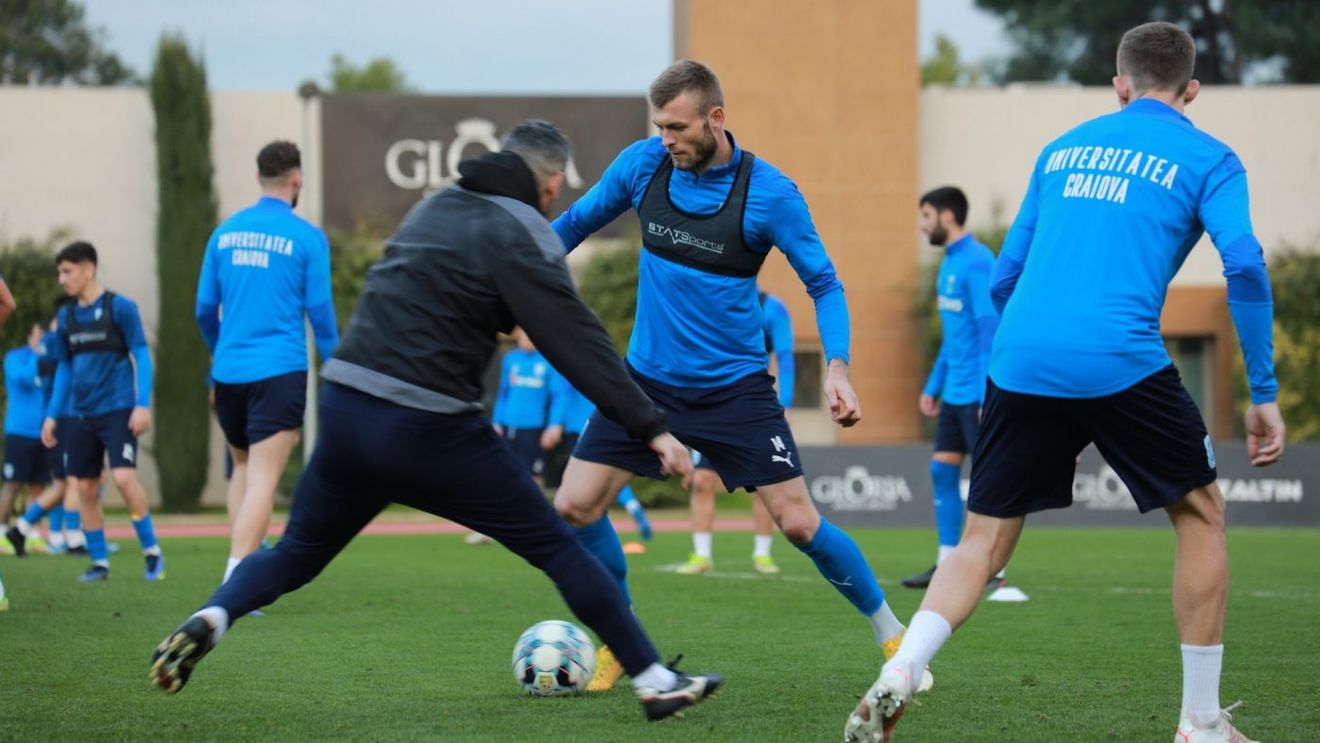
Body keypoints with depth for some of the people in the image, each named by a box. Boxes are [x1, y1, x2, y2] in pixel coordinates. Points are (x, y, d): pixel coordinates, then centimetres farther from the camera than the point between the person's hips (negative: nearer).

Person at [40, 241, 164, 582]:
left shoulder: (120, 307, -5)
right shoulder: (67, 317, 10)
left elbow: (141, 355, -4)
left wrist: (143, 404, -13)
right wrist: (52, 415, 13)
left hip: (117, 410, -6)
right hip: (79, 415, 6)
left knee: (124, 477, -17)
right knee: (86, 488, 4)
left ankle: (152, 551, -4)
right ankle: (99, 561, 13)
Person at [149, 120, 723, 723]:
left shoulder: (433, 209, 17)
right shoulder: (520, 234, -5)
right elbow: (576, 342, -11)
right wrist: (651, 428, -10)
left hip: (344, 408, 6)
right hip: (429, 430, -6)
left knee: (296, 554, 19)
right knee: (555, 547, 5)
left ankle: (210, 619, -8)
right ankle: (655, 681, 6)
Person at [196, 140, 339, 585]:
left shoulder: (225, 232, 9)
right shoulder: (307, 237, -4)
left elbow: (205, 309, 14)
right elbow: (320, 311, -3)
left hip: (229, 371, 5)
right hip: (279, 371, -5)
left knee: (244, 467, 22)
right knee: (263, 479, -9)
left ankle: (241, 564, 17)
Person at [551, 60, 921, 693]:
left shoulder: (769, 192, -15)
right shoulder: (643, 164, -6)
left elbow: (824, 284, -7)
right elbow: (574, 224, 10)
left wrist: (836, 367, -21)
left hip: (734, 385, -3)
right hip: (648, 377, 3)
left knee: (799, 523, -8)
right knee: (573, 509, -7)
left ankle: (893, 637, 12)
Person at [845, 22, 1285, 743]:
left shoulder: (1062, 149, 22)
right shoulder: (1207, 159, 9)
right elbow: (1243, 264, -7)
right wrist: (1264, 395, -3)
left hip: (1019, 361, 4)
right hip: (1121, 363, -4)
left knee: (982, 542, 11)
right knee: (1200, 514, 16)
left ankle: (895, 678, -13)